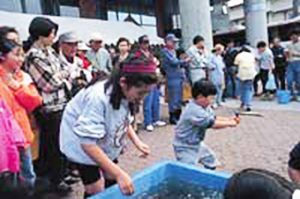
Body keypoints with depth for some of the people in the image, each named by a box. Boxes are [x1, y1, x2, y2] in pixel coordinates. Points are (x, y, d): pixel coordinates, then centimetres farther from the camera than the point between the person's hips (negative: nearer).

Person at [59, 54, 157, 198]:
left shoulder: (126, 94, -16)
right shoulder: (98, 98, -39)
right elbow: (88, 143, -38)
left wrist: (137, 142, -9)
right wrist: (119, 173, -40)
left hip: (106, 142, 7)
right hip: (82, 143, -6)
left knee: (112, 178, 12)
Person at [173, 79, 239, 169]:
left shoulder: (205, 106, -1)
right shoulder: (194, 110, -31)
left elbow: (214, 118, 7)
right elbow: (213, 124, -28)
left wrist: (229, 119, -6)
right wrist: (229, 123, -15)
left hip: (196, 144, 10)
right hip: (185, 147, -10)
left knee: (211, 162, 23)